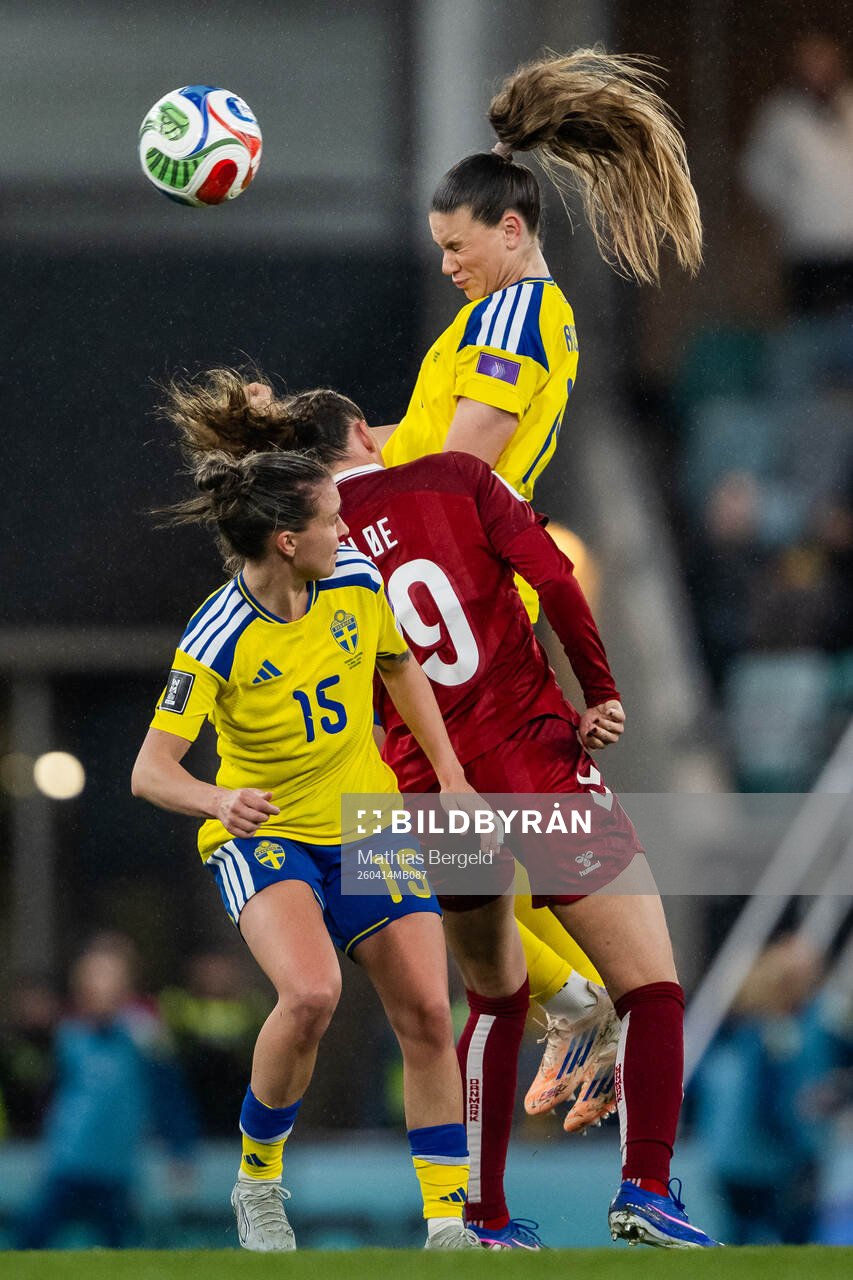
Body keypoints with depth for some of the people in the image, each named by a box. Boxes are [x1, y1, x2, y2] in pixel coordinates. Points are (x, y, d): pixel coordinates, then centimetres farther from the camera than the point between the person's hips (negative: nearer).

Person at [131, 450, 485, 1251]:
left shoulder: (356, 583, -7)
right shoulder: (215, 642, -23)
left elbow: (399, 668, 13)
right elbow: (150, 771, -26)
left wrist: (452, 779, 10)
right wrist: (218, 801, -47)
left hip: (368, 827, 5)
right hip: (265, 835, -5)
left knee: (427, 1016, -5)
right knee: (311, 993, -30)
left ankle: (447, 1223, 5)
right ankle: (257, 1178, -6)